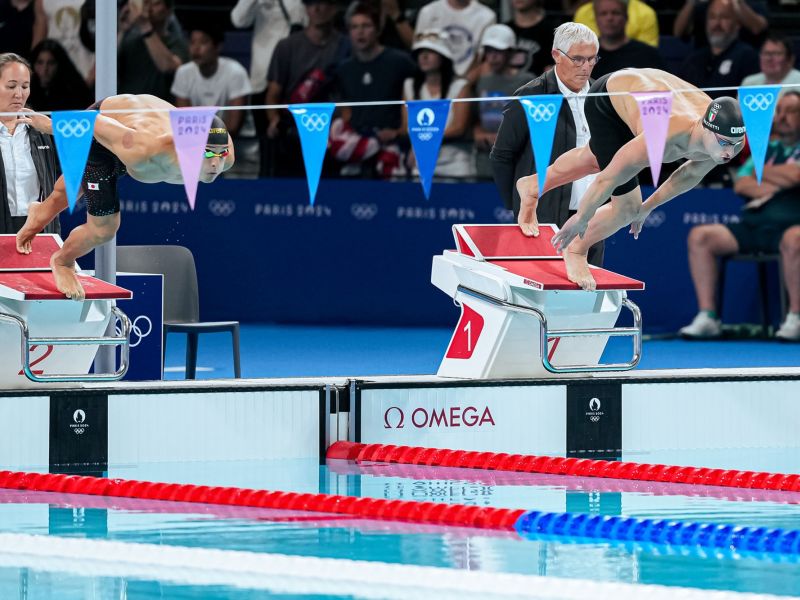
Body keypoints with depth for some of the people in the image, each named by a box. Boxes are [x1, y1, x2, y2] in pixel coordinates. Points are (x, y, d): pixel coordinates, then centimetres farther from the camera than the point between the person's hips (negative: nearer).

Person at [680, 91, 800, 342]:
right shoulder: (767, 149, 25)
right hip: (753, 225, 6)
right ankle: (707, 317, -16)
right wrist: (776, 184, -3)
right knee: (699, 236, -13)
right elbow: (741, 184, 12)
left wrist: (761, 172, 7)